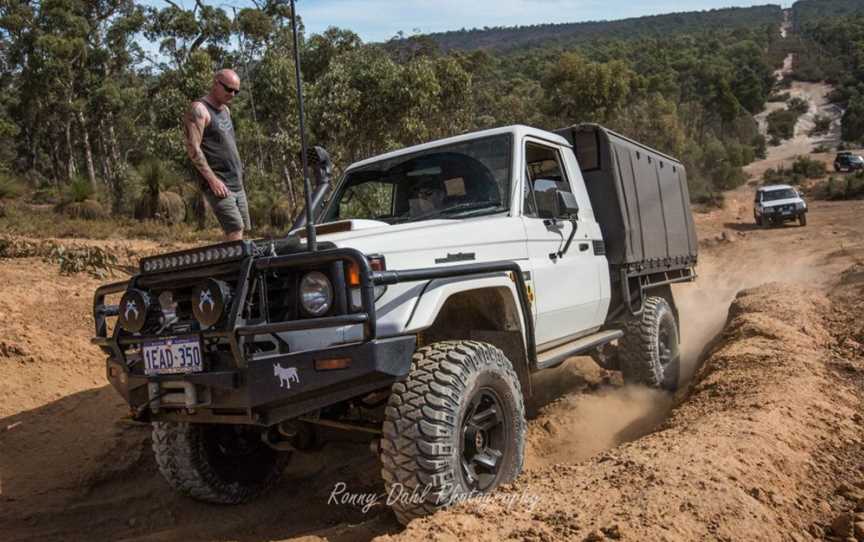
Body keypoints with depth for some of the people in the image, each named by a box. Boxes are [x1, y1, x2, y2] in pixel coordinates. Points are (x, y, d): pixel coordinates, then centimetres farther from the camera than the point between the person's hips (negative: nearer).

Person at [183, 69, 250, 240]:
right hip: (218, 185, -8)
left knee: (239, 235, 6)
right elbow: (192, 149, -15)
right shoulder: (199, 110, -8)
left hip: (237, 184, 8)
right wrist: (212, 179, -19)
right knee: (235, 234, -17)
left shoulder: (225, 110, 19)